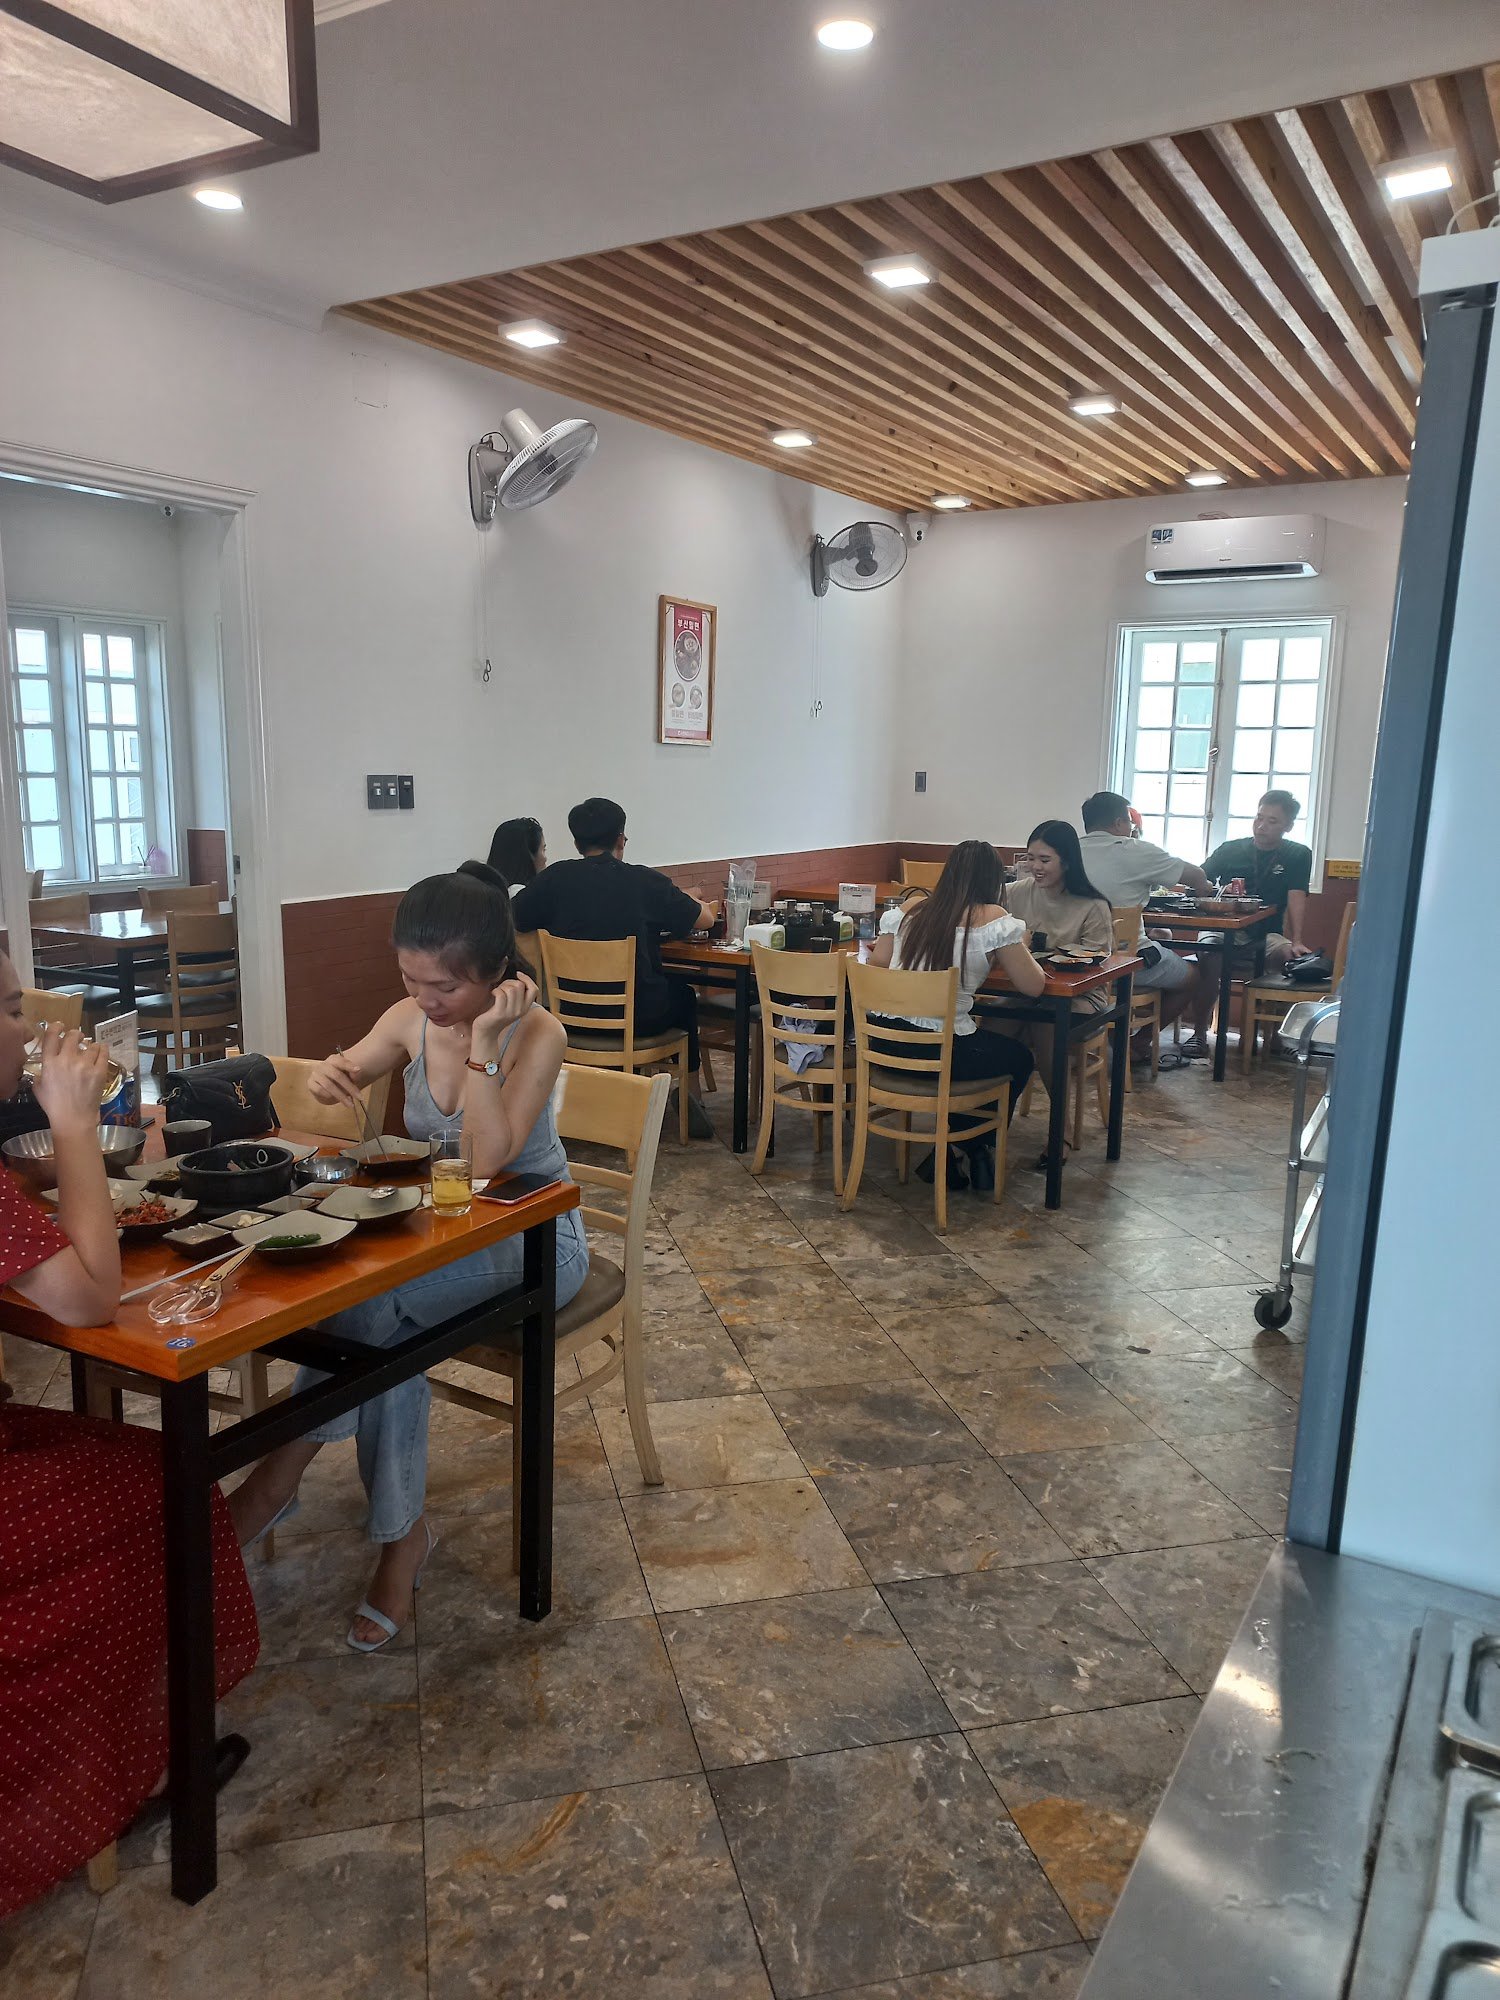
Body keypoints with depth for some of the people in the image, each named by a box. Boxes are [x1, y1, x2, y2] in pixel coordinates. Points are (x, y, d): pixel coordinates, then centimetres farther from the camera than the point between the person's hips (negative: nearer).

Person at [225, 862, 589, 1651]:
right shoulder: (410, 1020, -4)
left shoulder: (535, 1035, -20)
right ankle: (403, 1534, -14)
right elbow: (339, 1084, 3)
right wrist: (330, 1076, -21)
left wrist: (482, 1043, -33)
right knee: (383, 1323, -28)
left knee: (372, 1300, -28)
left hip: (533, 1240, -5)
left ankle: (278, 1481, -9)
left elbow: (489, 1159, -29)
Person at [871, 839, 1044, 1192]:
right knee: (1019, 1057, 25)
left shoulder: (907, 911, 6)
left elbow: (877, 964, 13)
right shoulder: (992, 919, -7)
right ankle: (972, 1150, 24)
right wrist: (1018, 951, 17)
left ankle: (956, 1151, 34)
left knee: (979, 1043, 35)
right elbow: (1033, 985, -3)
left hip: (882, 1043, 6)